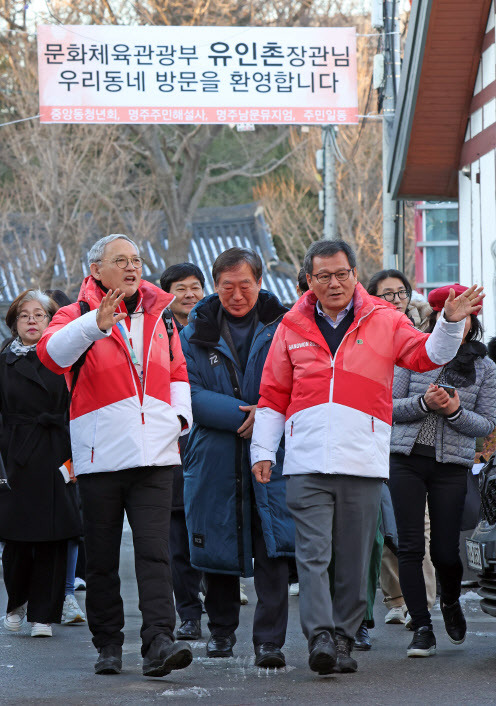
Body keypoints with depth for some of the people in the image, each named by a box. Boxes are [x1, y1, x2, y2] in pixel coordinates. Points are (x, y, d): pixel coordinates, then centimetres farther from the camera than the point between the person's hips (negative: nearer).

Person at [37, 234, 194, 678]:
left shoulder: (159, 314, 14)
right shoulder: (78, 316, 0)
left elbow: (177, 371, 25)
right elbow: (52, 352, -21)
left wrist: (180, 415, 8)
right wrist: (96, 322, -37)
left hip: (154, 455, 2)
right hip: (100, 455, -2)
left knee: (155, 550, -9)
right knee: (102, 558, 7)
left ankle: (159, 642, -16)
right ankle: (108, 644, 18)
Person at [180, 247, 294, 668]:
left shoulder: (283, 326, 2)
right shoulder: (197, 332, 5)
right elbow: (190, 392, -4)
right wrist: (241, 414, -16)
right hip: (215, 455, 2)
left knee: (272, 546, -11)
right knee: (218, 543, 10)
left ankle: (269, 640, -10)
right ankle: (221, 629, 27)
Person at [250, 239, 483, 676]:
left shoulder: (384, 322, 8)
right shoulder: (293, 327, 11)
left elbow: (428, 355, 0)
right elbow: (274, 395, 15)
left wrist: (451, 323, -18)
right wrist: (263, 451, 9)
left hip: (364, 461, 0)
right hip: (307, 461, 0)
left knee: (354, 561, 5)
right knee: (312, 554, -10)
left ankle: (344, 639, 14)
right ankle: (320, 637, -16)